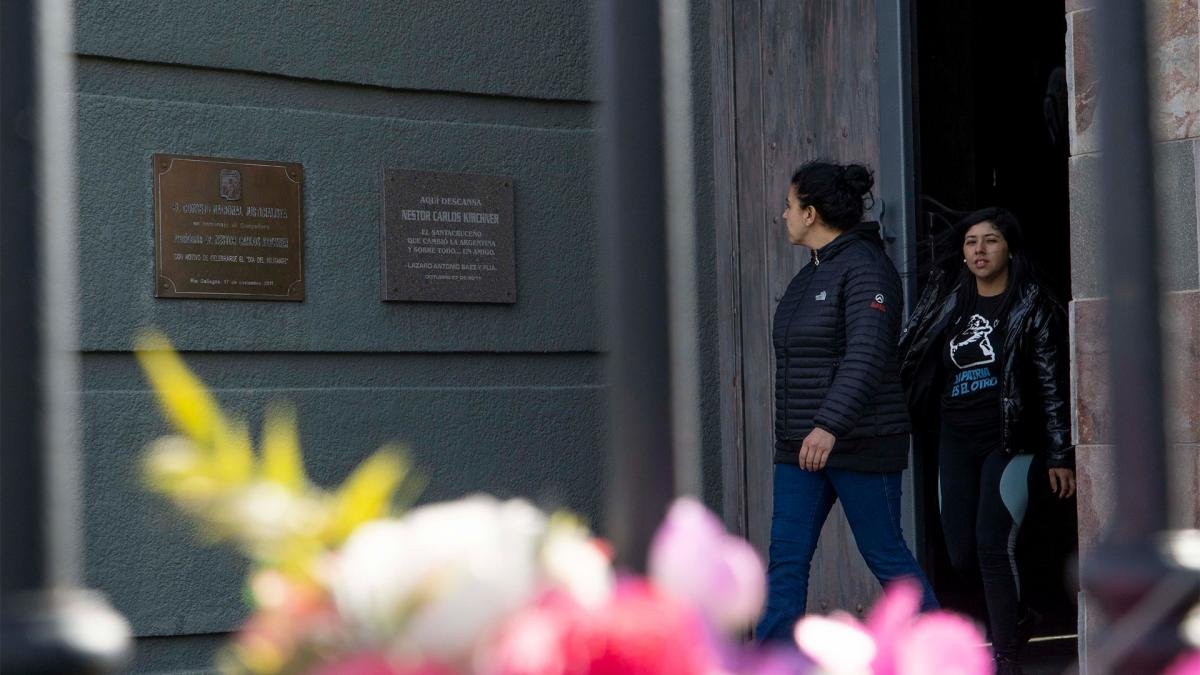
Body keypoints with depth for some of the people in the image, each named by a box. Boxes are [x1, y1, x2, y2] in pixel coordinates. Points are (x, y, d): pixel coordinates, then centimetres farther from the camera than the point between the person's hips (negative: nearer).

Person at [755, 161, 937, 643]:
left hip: (859, 443, -9)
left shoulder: (865, 268, -14)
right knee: (786, 559, 2)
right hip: (799, 447, 9)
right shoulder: (811, 274, 16)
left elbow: (867, 355, -26)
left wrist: (830, 425, -35)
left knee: (885, 554, 1)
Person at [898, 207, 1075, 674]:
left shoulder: (1032, 308, -3)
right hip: (956, 442, 5)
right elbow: (908, 356, 21)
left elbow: (1054, 384, -5)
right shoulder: (948, 301, 9)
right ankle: (1012, 612, 32)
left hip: (1010, 442, -5)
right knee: (962, 554, 5)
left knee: (993, 545, -15)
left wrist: (1061, 456, -8)